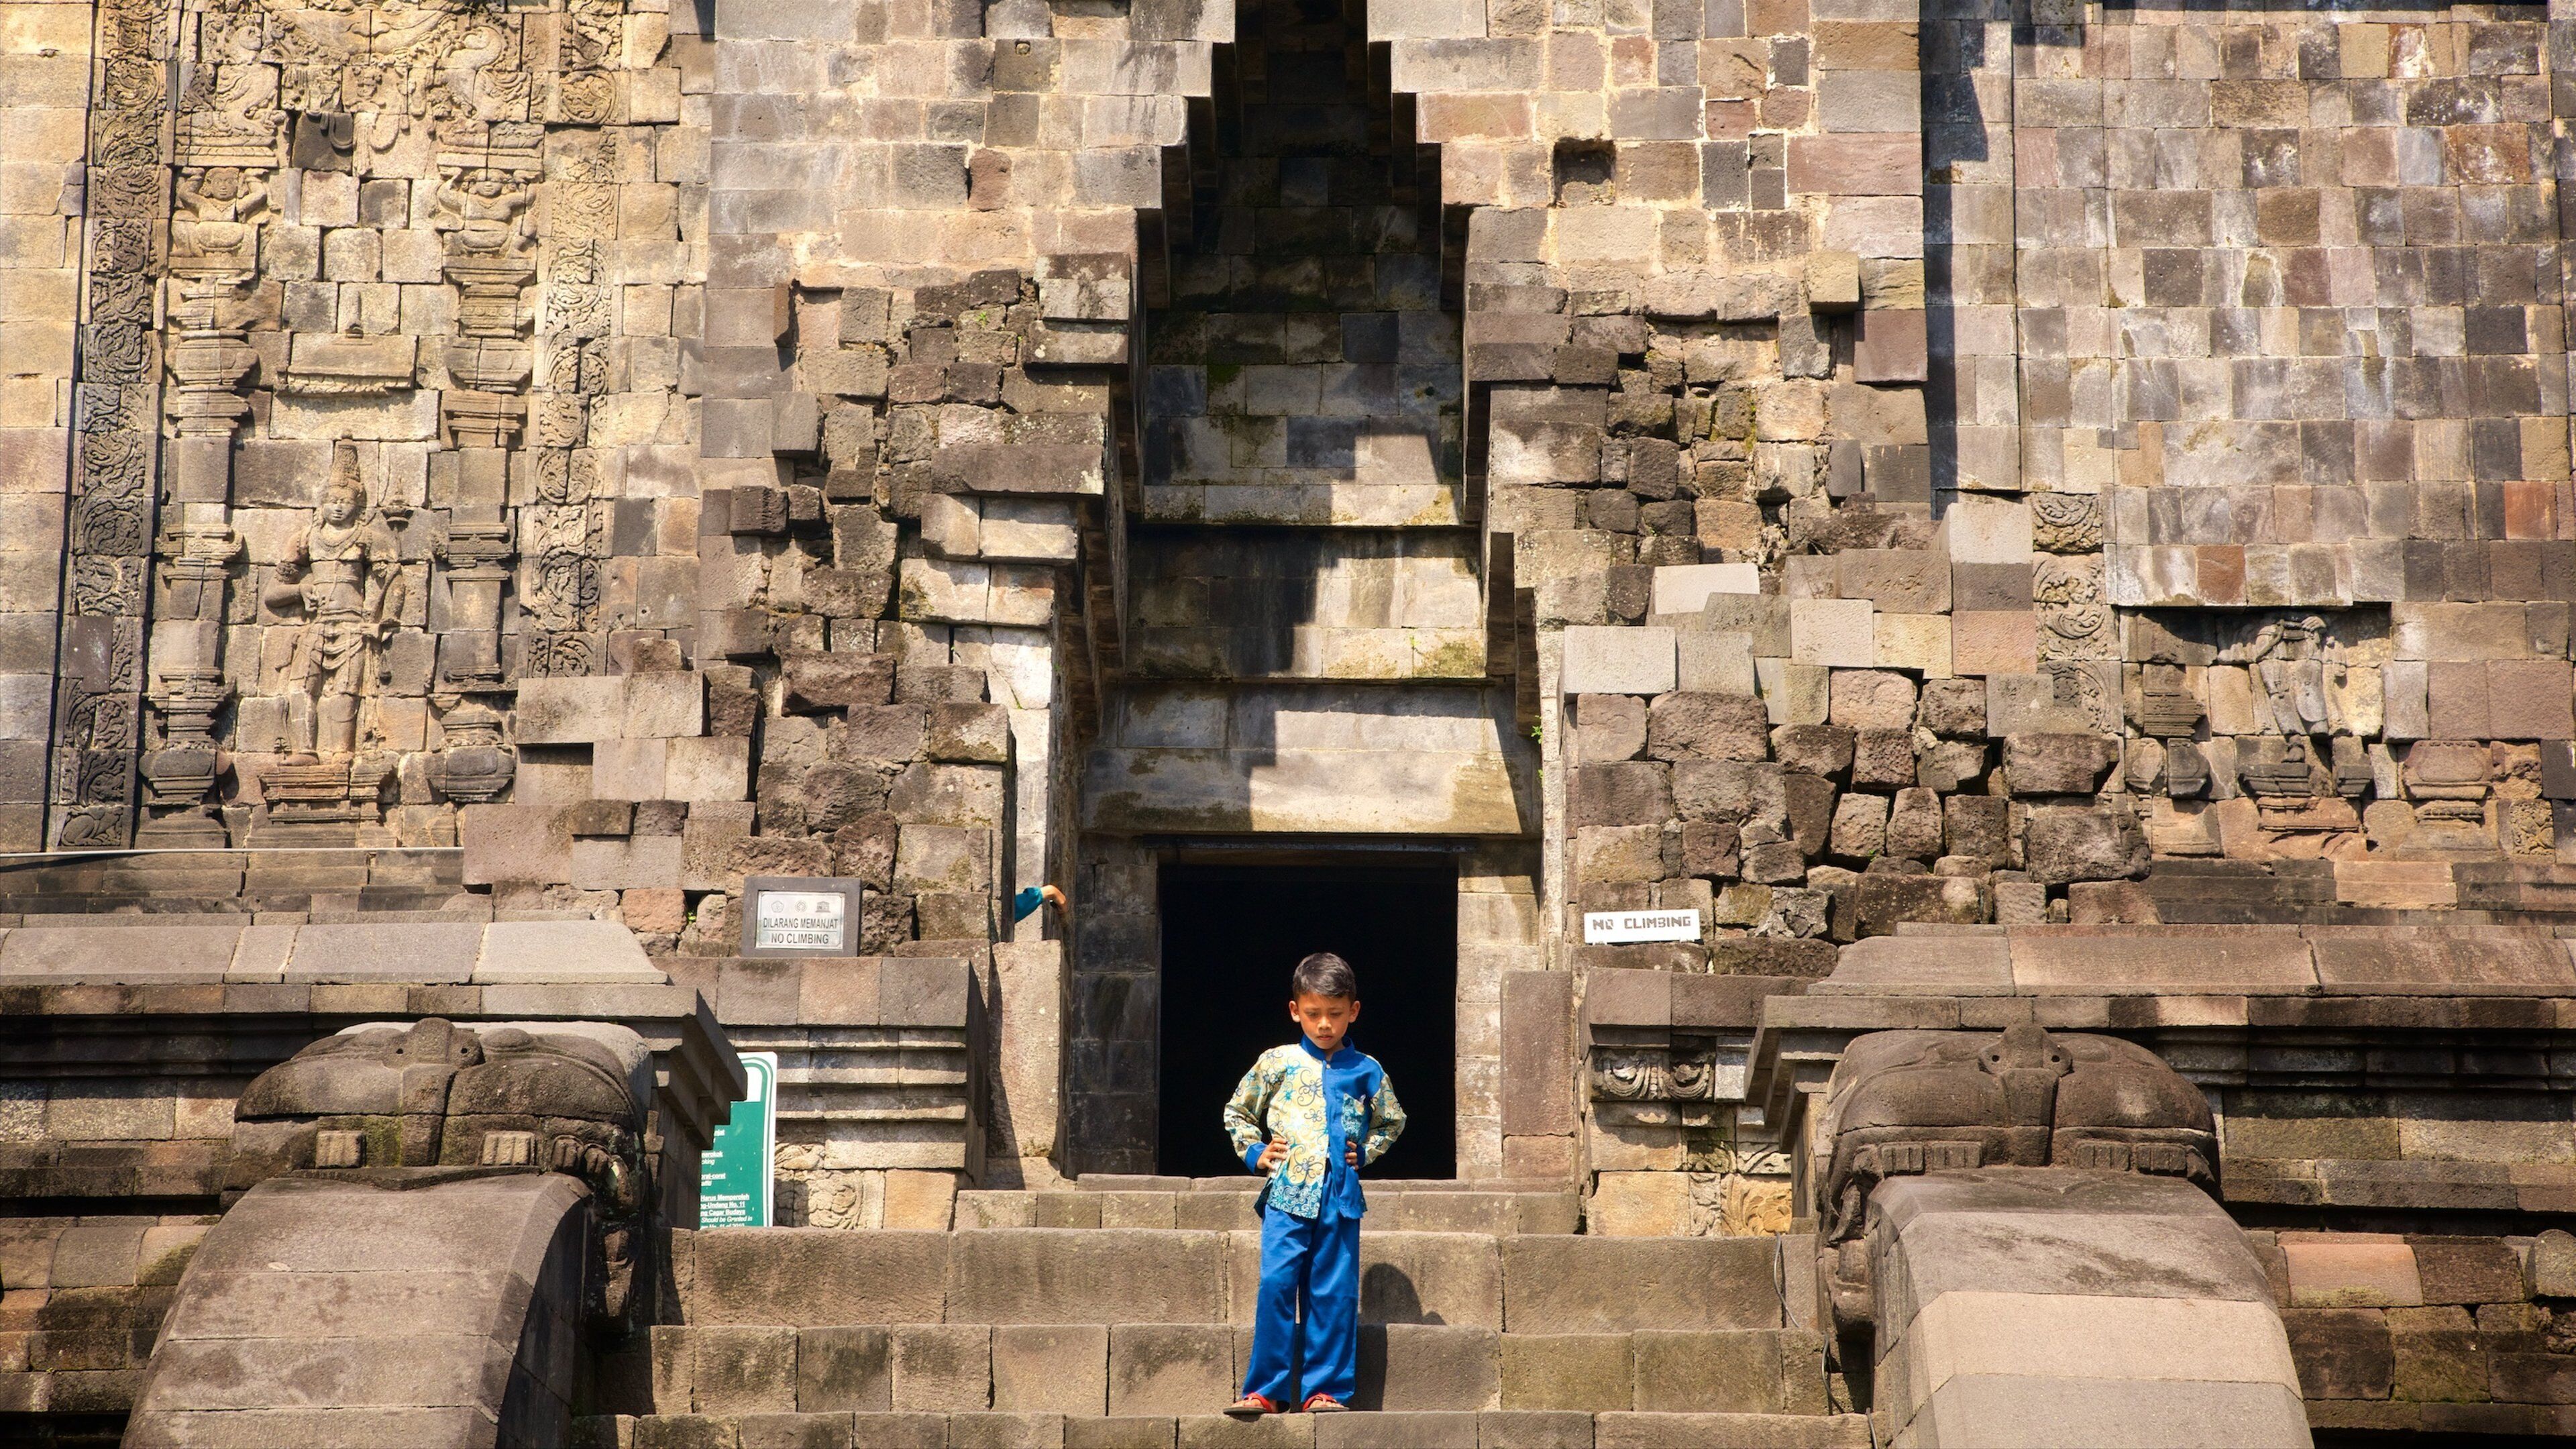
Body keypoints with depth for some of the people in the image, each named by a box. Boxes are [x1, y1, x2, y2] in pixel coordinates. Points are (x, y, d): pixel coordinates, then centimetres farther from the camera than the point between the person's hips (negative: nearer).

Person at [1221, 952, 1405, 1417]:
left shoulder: (1366, 1071, 10)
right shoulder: (1278, 1063, 7)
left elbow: (1392, 1121, 27)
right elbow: (1237, 1112, 19)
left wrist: (1366, 1152, 11)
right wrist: (1255, 1152, 6)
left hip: (1341, 1196, 2)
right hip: (1287, 1192, -1)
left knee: (1335, 1293, 0)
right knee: (1277, 1283, -12)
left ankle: (1327, 1389, 7)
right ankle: (1267, 1390, -7)